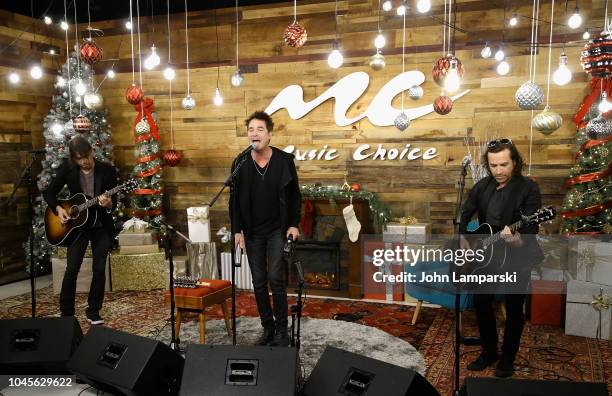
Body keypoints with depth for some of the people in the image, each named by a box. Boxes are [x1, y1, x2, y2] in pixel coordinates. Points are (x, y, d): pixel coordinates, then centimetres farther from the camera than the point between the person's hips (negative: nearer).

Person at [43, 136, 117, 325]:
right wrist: (58, 209, -12)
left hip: (102, 226, 0)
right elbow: (48, 193, 4)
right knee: (72, 269, -4)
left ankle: (93, 311, 17)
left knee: (99, 269, 2)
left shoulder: (107, 170, -9)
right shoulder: (67, 169, -6)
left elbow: (114, 202, -8)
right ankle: (66, 313, 11)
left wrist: (108, 204, -30)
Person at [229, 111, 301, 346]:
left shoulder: (284, 160, -5)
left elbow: (295, 195, 2)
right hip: (252, 233, 3)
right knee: (259, 283, 7)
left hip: (278, 231, -2)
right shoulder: (240, 163, -1)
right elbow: (235, 199, 4)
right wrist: (237, 230, -1)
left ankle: (282, 330, 7)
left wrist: (294, 224, -5)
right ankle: (267, 328, 21)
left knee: (276, 279, -8)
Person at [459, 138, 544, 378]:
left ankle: (507, 359, 26)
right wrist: (463, 241, -2)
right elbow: (465, 214, 11)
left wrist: (516, 241, -43)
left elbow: (531, 229, -23)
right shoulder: (482, 186, 0)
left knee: (514, 310, 7)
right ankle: (489, 352, 30)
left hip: (517, 260, -5)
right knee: (481, 304, 11)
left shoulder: (528, 189, -16)